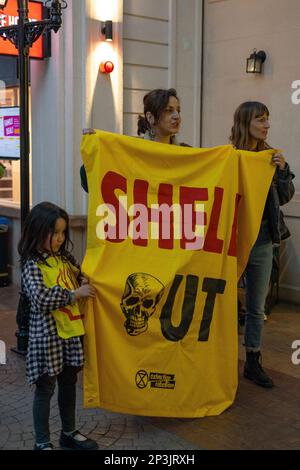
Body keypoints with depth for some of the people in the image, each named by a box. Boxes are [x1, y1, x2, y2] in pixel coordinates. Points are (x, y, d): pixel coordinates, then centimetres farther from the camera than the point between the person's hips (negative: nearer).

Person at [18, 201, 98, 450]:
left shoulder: (64, 257, 7)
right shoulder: (32, 264, -13)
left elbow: (80, 279, 21)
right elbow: (41, 299, -25)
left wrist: (90, 284, -1)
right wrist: (75, 294, -18)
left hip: (71, 331, 7)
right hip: (47, 334, -7)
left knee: (69, 383, 18)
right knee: (45, 388, 5)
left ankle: (69, 433, 34)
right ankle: (42, 443, 18)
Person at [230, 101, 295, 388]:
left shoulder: (269, 156, 5)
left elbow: (285, 197, 7)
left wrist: (282, 170, -6)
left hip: (263, 239, 5)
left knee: (256, 307, 14)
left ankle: (253, 362, 26)